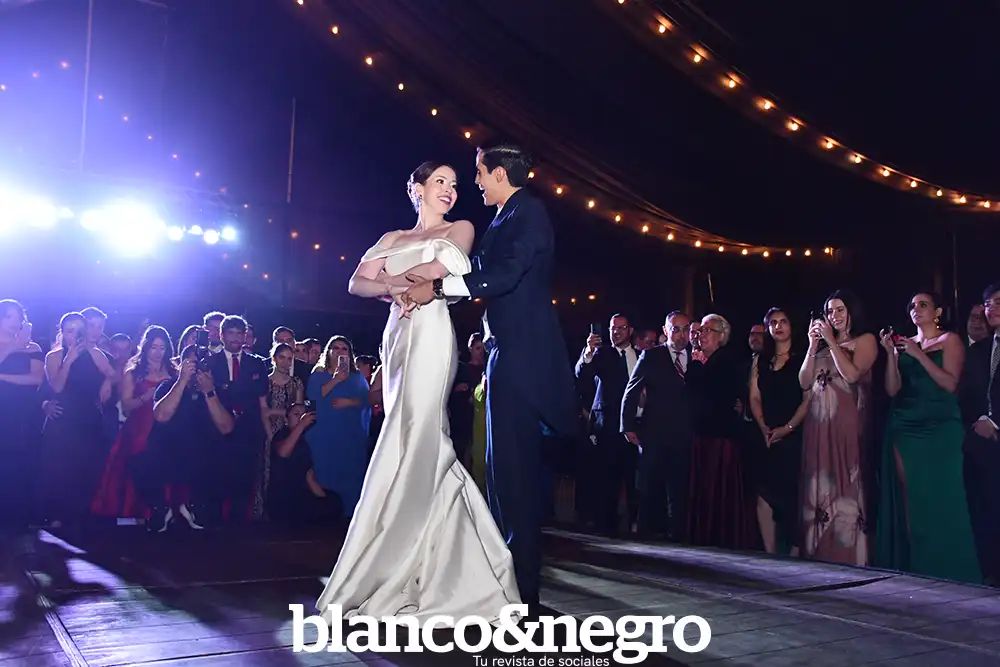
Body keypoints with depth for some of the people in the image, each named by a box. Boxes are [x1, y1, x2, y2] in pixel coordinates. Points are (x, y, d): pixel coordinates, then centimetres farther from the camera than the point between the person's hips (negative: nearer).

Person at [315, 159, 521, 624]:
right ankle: (420, 566, 12)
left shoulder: (460, 230, 11)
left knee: (411, 442, -13)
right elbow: (357, 283, 11)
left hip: (431, 337, -5)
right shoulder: (393, 239, 22)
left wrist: (392, 278, 4)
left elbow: (441, 267, -7)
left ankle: (382, 576, -9)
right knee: (423, 445, 5)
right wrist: (393, 287, -8)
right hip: (397, 338, 5)